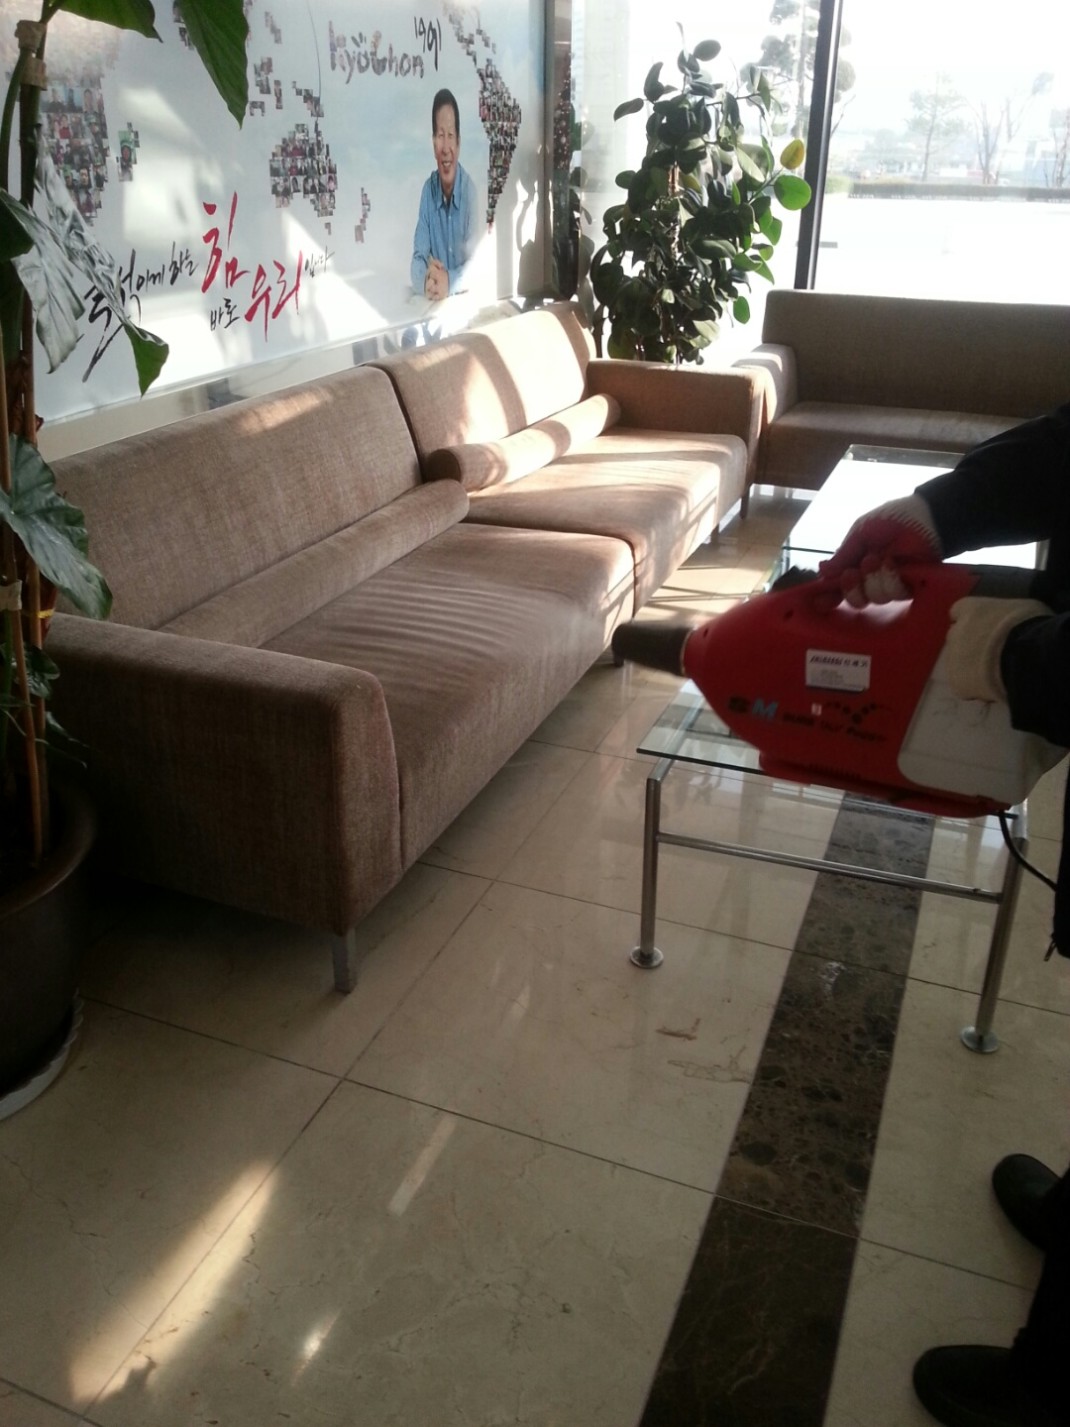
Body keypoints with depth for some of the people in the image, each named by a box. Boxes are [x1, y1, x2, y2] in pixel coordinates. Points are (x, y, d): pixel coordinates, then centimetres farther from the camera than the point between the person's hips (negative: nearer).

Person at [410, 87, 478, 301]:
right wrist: (426, 279, -25)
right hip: (432, 305, 2)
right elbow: (417, 259, -3)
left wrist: (449, 282, -30)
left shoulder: (470, 190, -7)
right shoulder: (427, 191, 2)